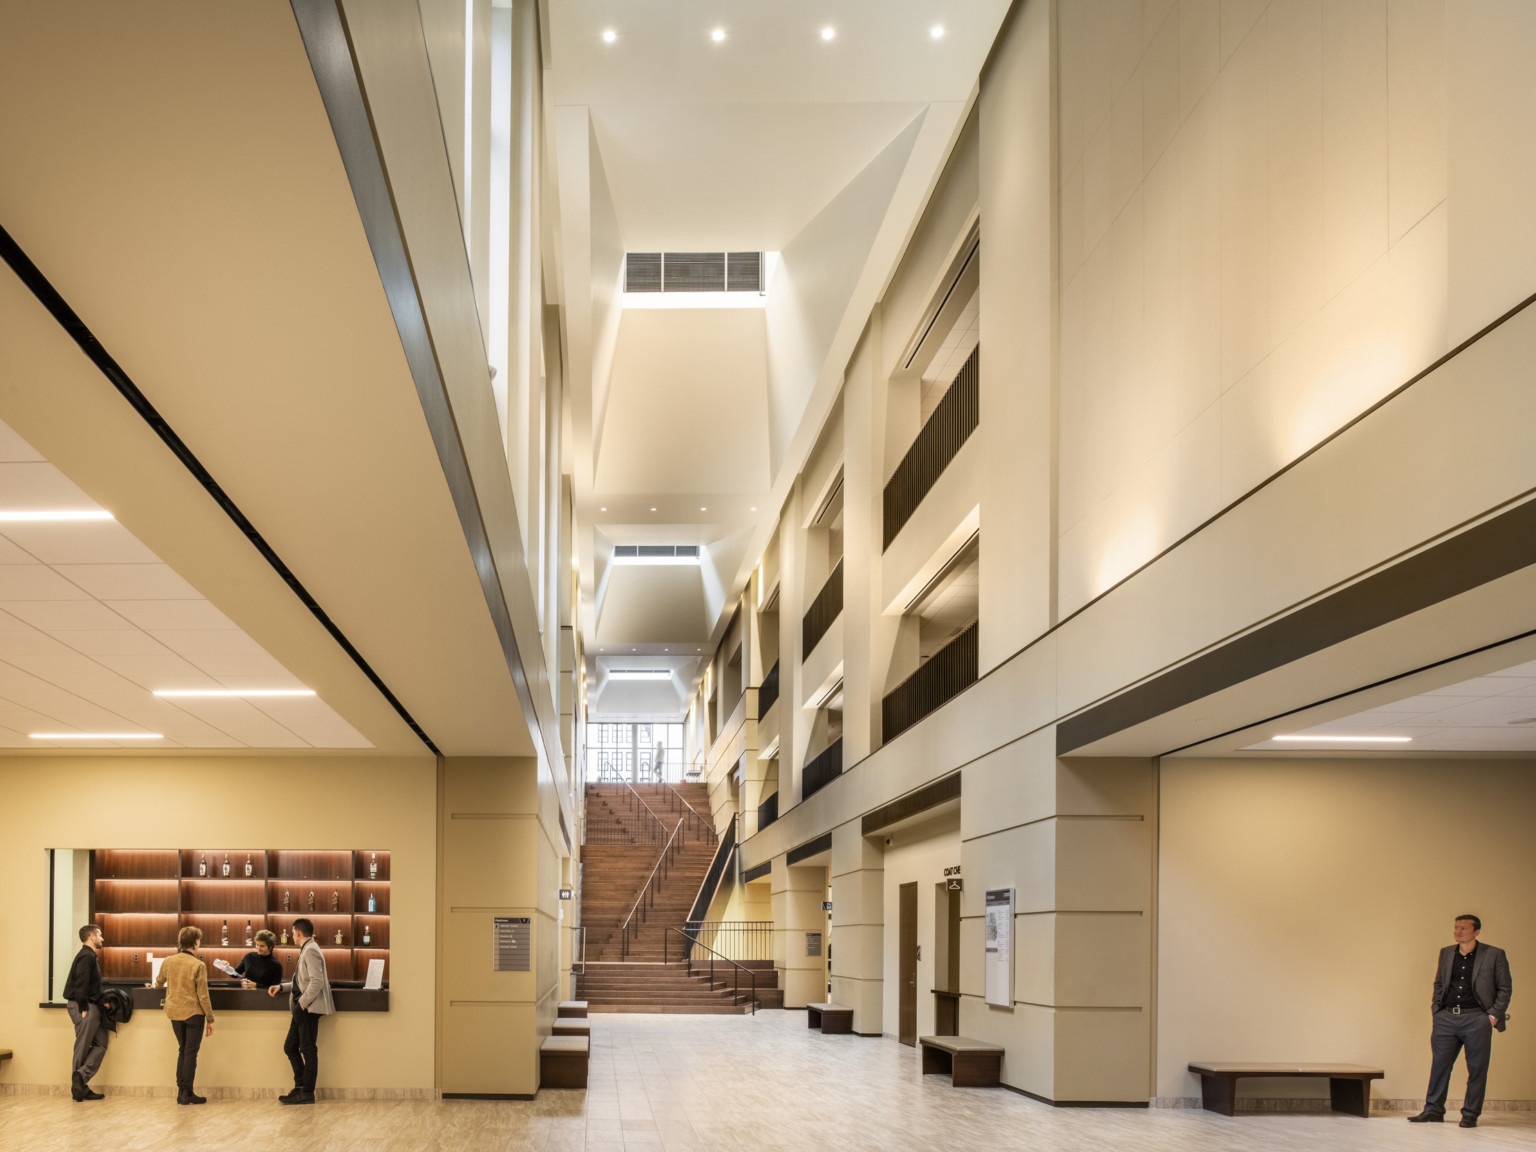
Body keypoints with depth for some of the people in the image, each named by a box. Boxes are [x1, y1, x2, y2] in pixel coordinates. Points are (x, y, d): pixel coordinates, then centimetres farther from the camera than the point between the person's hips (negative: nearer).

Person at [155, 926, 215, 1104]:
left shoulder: (168, 962, 0)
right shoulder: (198, 965, -15)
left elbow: (159, 983, 18)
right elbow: (203, 995, -13)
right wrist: (210, 1019, -4)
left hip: (175, 1013, 5)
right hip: (194, 1013, -5)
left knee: (182, 1051, 17)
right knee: (191, 1052, 2)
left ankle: (181, 1091, 17)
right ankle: (188, 1093, 2)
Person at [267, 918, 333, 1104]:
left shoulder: (311, 951, -14)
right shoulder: (306, 950, 18)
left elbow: (317, 981, -23)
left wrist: (303, 1002, -20)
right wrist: (282, 987, 18)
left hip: (309, 1010, -10)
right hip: (301, 1011, 10)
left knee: (308, 1050, -6)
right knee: (290, 1047, 13)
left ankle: (307, 1093, -2)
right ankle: (300, 1087, 18)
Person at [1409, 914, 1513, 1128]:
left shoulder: (1495, 955, 0)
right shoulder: (1446, 953, 13)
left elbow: (1504, 988, 3)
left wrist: (1494, 1015, -5)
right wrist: (1437, 1006, 11)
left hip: (1477, 1019, -4)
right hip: (1446, 1018, 4)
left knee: (1477, 1068, 0)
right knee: (1439, 1065, 4)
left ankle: (1470, 1114, 10)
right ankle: (1433, 1109, 12)